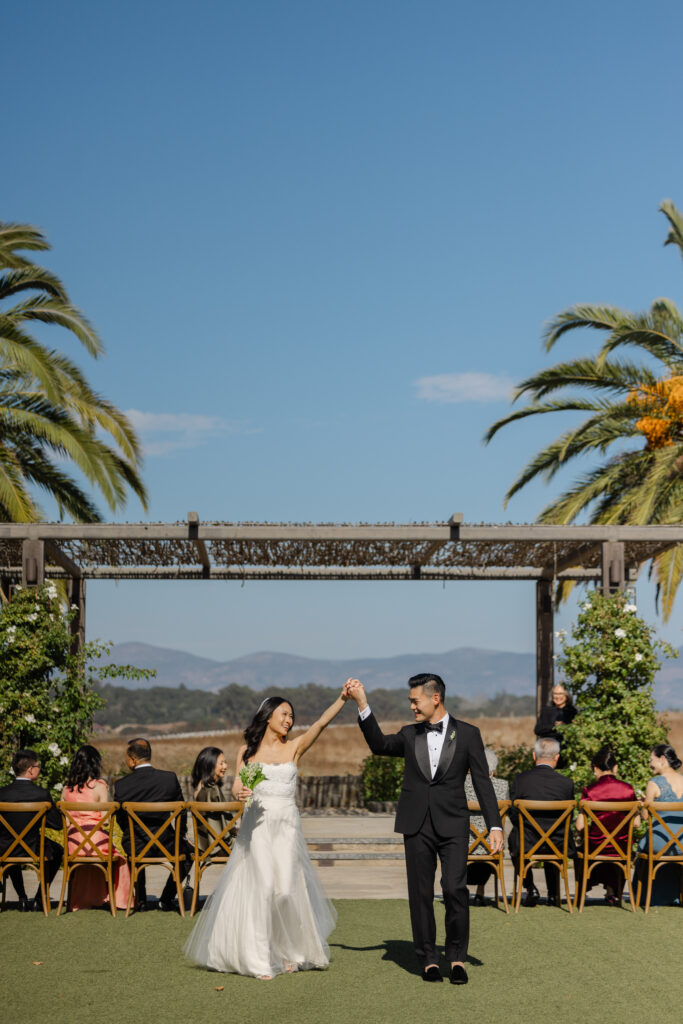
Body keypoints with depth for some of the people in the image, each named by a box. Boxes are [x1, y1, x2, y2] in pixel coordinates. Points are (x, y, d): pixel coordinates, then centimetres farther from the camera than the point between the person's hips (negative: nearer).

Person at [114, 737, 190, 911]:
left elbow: (120, 819, 3)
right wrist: (181, 835, 23)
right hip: (164, 844, -1)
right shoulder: (170, 778, -7)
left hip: (135, 845, 1)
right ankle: (166, 899, 25)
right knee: (187, 850, 30)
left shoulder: (121, 785, -7)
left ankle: (140, 900, 34)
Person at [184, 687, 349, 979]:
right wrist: (239, 793, -21)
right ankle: (260, 960, -2)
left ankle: (290, 952, 17)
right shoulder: (247, 750, 7)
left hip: (287, 825, 1)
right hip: (257, 825, -1)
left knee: (286, 889, -4)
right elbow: (237, 787, 3)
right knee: (262, 887, -9)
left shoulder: (295, 747, 7)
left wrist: (342, 699, -19)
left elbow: (321, 723, -7)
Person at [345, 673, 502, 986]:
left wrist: (495, 826, -3)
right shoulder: (409, 735, 12)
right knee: (420, 893, 4)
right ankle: (428, 959, 15)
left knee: (455, 888, -12)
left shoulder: (467, 734, 4)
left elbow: (482, 782, 3)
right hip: (417, 825, 3)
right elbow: (379, 744, -3)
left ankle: (457, 956, 4)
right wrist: (362, 704, -10)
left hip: (452, 824, -3)